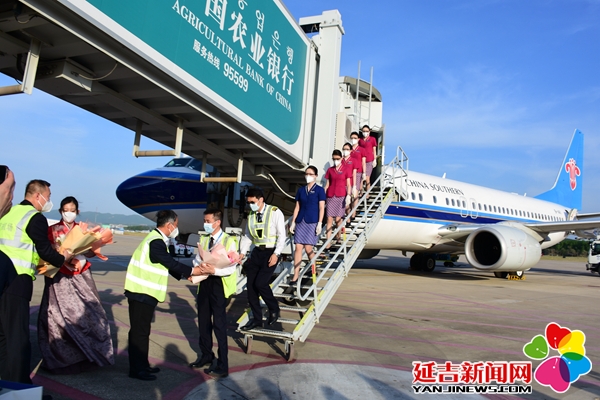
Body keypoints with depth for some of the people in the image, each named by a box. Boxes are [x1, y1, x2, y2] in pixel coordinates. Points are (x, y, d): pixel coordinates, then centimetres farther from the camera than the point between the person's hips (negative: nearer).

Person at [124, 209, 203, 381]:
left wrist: (184, 274, 10)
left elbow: (167, 265, 15)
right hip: (142, 293, -10)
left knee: (142, 330, 17)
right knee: (139, 331, 1)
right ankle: (137, 369, 12)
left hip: (144, 292, 10)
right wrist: (192, 271, -10)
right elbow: (171, 263, -20)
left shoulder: (156, 239, 11)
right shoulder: (156, 242, -21)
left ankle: (142, 365, 27)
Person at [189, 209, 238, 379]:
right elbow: (198, 259, 8)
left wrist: (214, 270, -31)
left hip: (219, 284, -7)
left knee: (219, 325, -2)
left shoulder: (228, 241, -12)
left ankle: (222, 366, 8)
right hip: (204, 282, 7)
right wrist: (198, 266, -15)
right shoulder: (204, 239, 8)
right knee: (203, 321, 18)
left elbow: (231, 268, -18)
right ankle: (206, 355, 37)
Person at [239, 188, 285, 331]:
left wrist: (276, 254, -17)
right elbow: (247, 236, 12)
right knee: (250, 285, 4)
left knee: (260, 283, -15)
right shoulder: (251, 215, 7)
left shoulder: (275, 213, -11)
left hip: (271, 252, -6)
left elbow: (281, 235, -11)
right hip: (257, 251, 7)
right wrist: (242, 252, 0)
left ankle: (274, 310, 13)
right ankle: (256, 318, 19)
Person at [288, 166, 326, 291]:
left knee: (308, 248, -7)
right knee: (298, 248, -2)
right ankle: (294, 279, -1)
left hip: (313, 222, -4)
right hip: (300, 222, 4)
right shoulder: (300, 190, 13)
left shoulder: (319, 190, 1)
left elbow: (321, 208, -3)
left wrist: (319, 223, -10)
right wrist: (293, 222, 8)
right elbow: (297, 207, 14)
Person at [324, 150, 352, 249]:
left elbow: (348, 184, 2)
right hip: (330, 196, 2)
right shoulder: (330, 170, 9)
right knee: (329, 219, -4)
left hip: (341, 196, -2)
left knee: (338, 218, -2)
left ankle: (338, 235, 25)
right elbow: (327, 184, 11)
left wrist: (348, 195, -9)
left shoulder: (346, 169, 3)